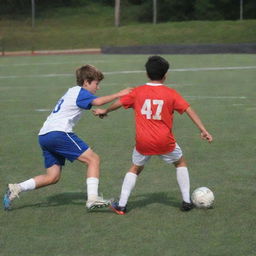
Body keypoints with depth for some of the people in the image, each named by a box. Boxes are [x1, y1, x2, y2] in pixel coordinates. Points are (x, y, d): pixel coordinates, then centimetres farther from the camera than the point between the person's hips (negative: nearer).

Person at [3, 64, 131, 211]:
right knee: (93, 159, -9)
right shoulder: (80, 92, -2)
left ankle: (15, 189, 4)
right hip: (59, 132, -10)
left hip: (44, 135, 10)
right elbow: (98, 101, -20)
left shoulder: (72, 92, 28)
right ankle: (92, 199, -19)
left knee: (53, 177, 10)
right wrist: (119, 94, -18)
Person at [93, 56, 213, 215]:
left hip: (143, 142, 1)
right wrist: (203, 130, -6)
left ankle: (121, 205, 15)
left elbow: (119, 103, 12)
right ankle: (187, 201, 19)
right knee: (181, 163, 23)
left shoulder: (138, 91, 2)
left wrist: (105, 111, 31)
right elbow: (189, 110, -7)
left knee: (135, 169, 22)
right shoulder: (171, 94, -3)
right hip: (165, 142, -1)